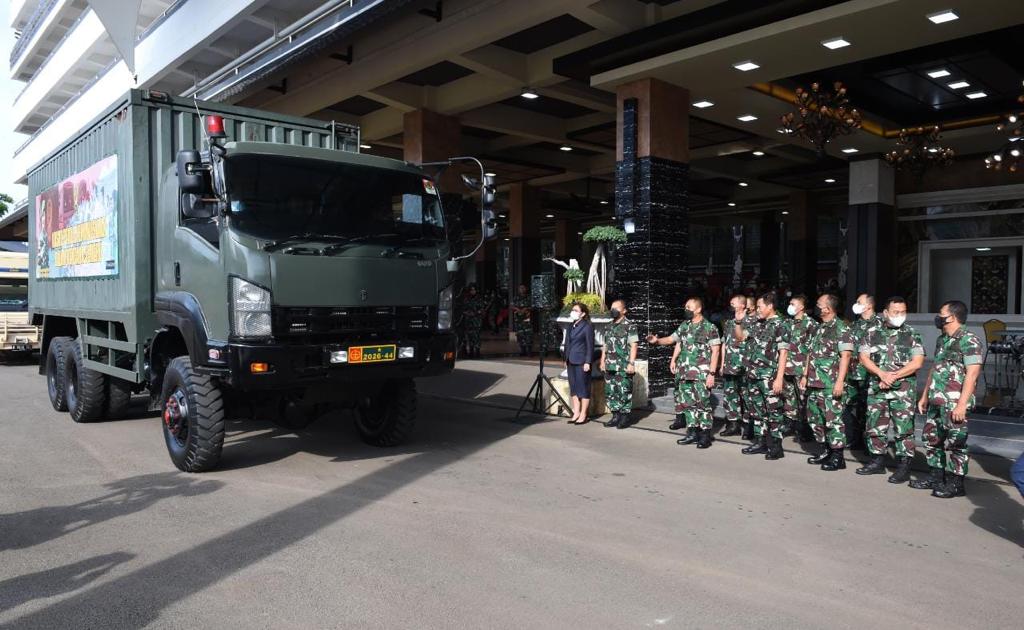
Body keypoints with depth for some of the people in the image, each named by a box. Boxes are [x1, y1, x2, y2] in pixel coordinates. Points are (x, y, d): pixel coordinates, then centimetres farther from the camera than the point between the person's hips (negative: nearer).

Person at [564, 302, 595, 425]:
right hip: (571, 362, 7)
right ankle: (576, 413, 17)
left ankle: (583, 415, 6)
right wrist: (566, 360, 14)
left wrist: (587, 362, -14)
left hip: (581, 362, -7)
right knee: (573, 388, 10)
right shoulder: (571, 326, 13)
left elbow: (590, 346, -9)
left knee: (583, 388, 0)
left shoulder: (587, 327, -7)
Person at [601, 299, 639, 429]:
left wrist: (631, 363, -16)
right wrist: (602, 361, 16)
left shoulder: (630, 326, -4)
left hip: (624, 367, -7)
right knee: (610, 392, 8)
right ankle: (616, 416, 17)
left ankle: (626, 417, 5)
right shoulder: (610, 327, 17)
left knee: (624, 392, -4)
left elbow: (633, 346, -9)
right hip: (610, 366, 7)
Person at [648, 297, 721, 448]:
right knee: (687, 402, 9)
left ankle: (705, 435, 4)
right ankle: (692, 432, 18)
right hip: (684, 372, 7)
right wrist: (657, 340, 5)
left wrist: (712, 373, -14)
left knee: (703, 403, -4)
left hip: (701, 373, -6)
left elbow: (715, 351, -9)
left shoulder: (709, 327, -7)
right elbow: (674, 340, 23)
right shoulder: (684, 326, 12)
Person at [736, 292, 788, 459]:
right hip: (755, 376, 8)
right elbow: (741, 335, 22)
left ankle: (776, 446, 5)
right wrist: (738, 321, 4)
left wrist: (779, 378, -17)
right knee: (758, 410, 14)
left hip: (770, 377, -8)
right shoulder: (758, 324, 12)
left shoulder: (779, 325, -9)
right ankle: (760, 442, 23)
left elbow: (783, 353, -13)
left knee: (774, 411, -1)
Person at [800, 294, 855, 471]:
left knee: (833, 419, -5)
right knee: (814, 418, 13)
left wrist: (840, 381, -20)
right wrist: (805, 375, 18)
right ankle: (824, 451, 26)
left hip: (830, 385, -9)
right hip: (814, 383, 9)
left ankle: (838, 457, 3)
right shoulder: (820, 328, 17)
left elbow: (845, 357, -15)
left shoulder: (841, 329, -9)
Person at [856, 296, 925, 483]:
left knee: (903, 428, -3)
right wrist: (881, 374, -12)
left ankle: (904, 467, 4)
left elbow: (917, 362, -6)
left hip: (903, 390, -3)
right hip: (876, 388, 3)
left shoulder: (912, 335, 2)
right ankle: (877, 462, 22)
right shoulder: (873, 333, 9)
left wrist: (893, 376, -12)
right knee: (875, 426, 9)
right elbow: (864, 357, 3)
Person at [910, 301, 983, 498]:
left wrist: (962, 404, -22)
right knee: (932, 438, 14)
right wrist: (925, 396, 20)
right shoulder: (942, 340, 15)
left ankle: (955, 484, 9)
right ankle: (936, 478, 26)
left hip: (954, 404, -9)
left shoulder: (969, 340, -12)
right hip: (936, 401, 9)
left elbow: (972, 373, -18)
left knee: (954, 443, -1)